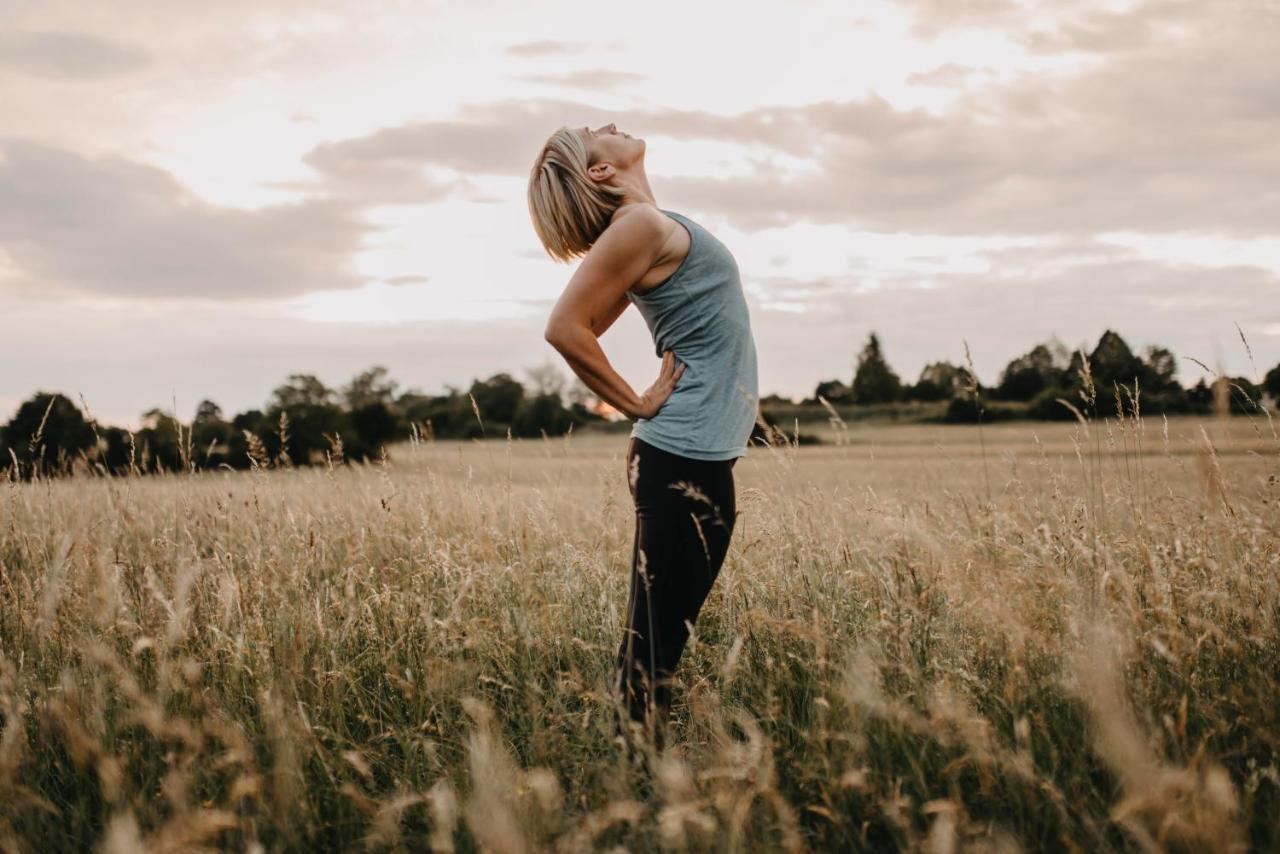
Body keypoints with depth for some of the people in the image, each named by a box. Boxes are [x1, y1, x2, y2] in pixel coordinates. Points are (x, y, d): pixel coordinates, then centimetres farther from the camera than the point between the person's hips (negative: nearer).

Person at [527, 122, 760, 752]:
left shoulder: (655, 227, 16)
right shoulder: (642, 225, -11)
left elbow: (584, 326, 23)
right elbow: (565, 329, -18)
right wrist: (637, 404, -9)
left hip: (699, 462, 9)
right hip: (685, 462, -9)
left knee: (660, 643, 11)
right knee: (652, 650, -6)